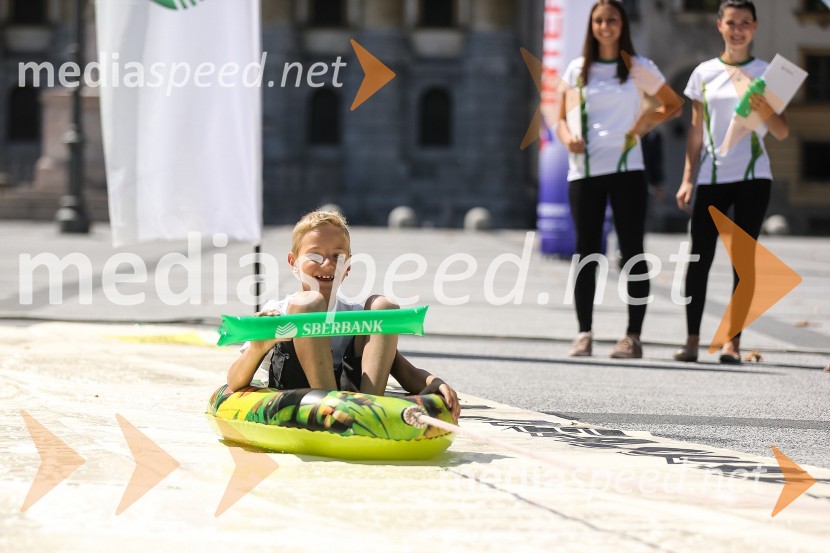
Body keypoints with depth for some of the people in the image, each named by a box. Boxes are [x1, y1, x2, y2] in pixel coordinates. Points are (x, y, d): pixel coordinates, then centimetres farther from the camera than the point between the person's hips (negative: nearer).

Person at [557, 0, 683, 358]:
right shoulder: (577, 70, 11)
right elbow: (562, 119, 14)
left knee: (632, 251, -3)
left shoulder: (639, 68, 7)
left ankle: (633, 336, -1)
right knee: (586, 252, 2)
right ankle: (584, 333, 7)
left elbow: (673, 104, 16)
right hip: (584, 171, 2)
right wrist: (568, 138, -8)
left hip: (626, 168, -2)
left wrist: (645, 123, -1)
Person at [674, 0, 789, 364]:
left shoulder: (766, 73, 4)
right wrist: (688, 179, 6)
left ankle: (732, 341, -1)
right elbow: (696, 132, 12)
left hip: (753, 177, -1)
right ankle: (692, 340, 2)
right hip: (711, 177, 1)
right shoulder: (704, 73, 9)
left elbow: (782, 134, 2)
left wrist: (766, 113, -18)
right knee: (699, 258, -3)